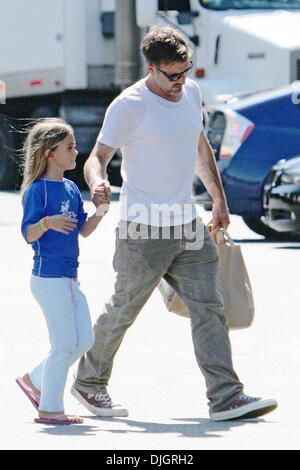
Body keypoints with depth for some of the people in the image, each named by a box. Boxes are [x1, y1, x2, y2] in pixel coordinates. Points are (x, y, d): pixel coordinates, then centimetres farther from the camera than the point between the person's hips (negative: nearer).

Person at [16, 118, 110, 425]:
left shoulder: (72, 189, 12)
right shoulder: (38, 190, -12)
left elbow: (83, 230, 16)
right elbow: (28, 234, -15)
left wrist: (100, 212, -1)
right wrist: (47, 223, -34)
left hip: (69, 278, 9)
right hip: (48, 276, -9)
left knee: (84, 339, 10)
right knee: (64, 342, -6)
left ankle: (34, 380, 23)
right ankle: (49, 409, 3)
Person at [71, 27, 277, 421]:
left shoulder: (191, 93, 10)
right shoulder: (129, 105, -12)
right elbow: (98, 156, -13)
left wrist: (219, 199, 26)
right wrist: (97, 182, -35)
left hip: (187, 225, 6)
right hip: (144, 230, -6)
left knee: (209, 307, -4)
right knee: (123, 310, 6)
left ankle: (226, 397, -8)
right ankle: (88, 382, 25)